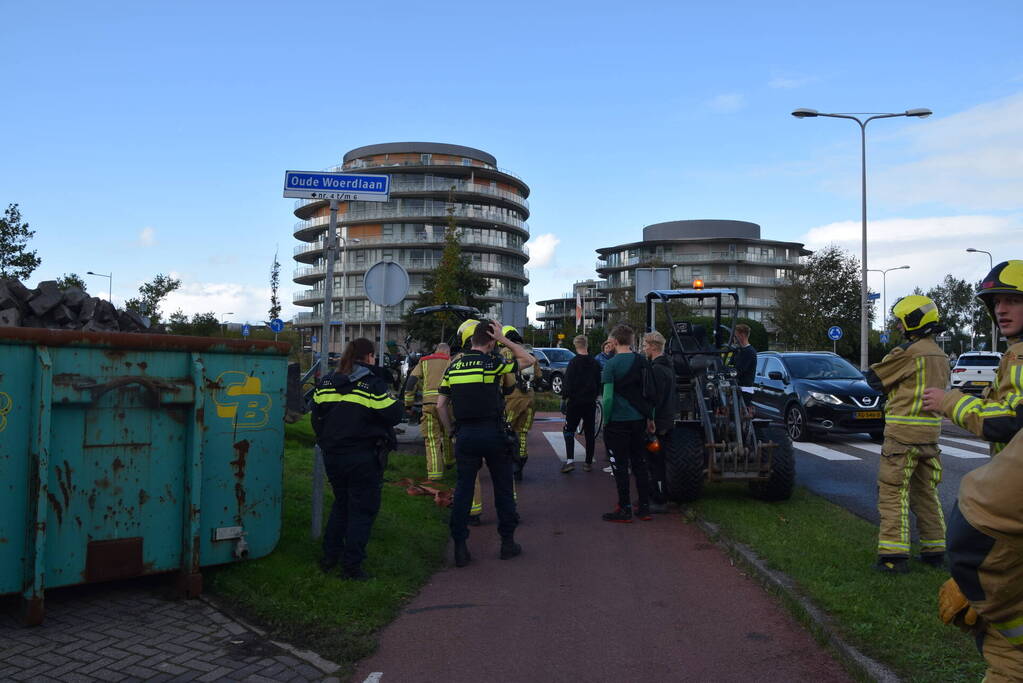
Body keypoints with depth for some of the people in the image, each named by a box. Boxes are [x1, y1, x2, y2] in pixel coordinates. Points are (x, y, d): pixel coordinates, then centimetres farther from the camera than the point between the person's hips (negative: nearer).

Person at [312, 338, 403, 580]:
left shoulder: (325, 383, 4)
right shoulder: (373, 385, -12)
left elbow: (317, 417, 10)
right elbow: (394, 415, -11)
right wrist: (391, 396, 7)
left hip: (332, 456, 6)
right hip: (363, 458, -6)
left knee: (340, 504, 23)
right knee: (363, 510, 5)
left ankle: (329, 556, 26)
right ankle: (351, 565, 5)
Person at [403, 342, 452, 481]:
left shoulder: (423, 361, 17)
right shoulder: (451, 361, 13)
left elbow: (411, 381, 9)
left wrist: (408, 404, 11)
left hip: (429, 402, 0)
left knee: (432, 438, 4)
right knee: (447, 433, 22)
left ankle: (434, 472, 0)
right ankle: (449, 461, 35)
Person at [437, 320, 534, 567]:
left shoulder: (453, 367, 5)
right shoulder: (492, 363, -8)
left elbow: (440, 405, 6)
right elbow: (528, 359, 5)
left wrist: (451, 430, 15)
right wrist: (504, 339, 1)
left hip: (465, 434, 3)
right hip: (492, 433, -3)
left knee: (463, 489, 7)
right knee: (503, 488, 11)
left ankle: (460, 547, 6)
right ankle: (507, 542, 19)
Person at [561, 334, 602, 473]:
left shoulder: (574, 362, -12)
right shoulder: (595, 363, 4)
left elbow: (568, 383, -15)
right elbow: (599, 383, 12)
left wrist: (565, 397, -6)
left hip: (575, 401, -4)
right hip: (591, 402, 4)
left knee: (569, 430, 3)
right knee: (589, 433, 9)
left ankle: (570, 460, -11)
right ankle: (589, 462, 12)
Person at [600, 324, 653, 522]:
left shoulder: (612, 364, -12)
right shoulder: (642, 361, 4)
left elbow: (608, 397, -16)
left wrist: (605, 420, -4)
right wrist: (650, 418, 16)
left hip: (618, 422, -6)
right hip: (639, 420, 6)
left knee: (620, 465, 3)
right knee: (639, 463, 13)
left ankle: (625, 510, 8)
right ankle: (645, 508, 18)